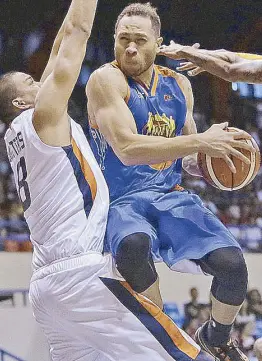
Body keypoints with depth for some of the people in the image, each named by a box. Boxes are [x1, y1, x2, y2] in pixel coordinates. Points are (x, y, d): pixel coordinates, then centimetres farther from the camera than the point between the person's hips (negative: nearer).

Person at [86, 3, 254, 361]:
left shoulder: (178, 85, 10)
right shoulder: (106, 80, -10)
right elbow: (127, 150, -24)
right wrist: (201, 141, -25)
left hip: (170, 197, 5)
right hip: (121, 201, -5)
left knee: (232, 264, -15)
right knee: (133, 244, -41)